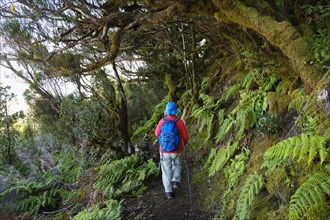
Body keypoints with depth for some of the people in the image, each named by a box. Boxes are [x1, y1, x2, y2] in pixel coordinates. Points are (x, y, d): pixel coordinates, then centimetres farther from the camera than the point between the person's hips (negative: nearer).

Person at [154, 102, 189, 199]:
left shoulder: (162, 121, -10)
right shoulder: (179, 122, -14)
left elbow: (157, 133, 6)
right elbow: (185, 136, -7)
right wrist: (184, 143, 16)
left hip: (164, 151, 1)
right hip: (177, 151, 0)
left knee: (166, 171, 16)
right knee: (177, 165, 29)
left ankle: (169, 191, 20)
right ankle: (175, 181, 10)